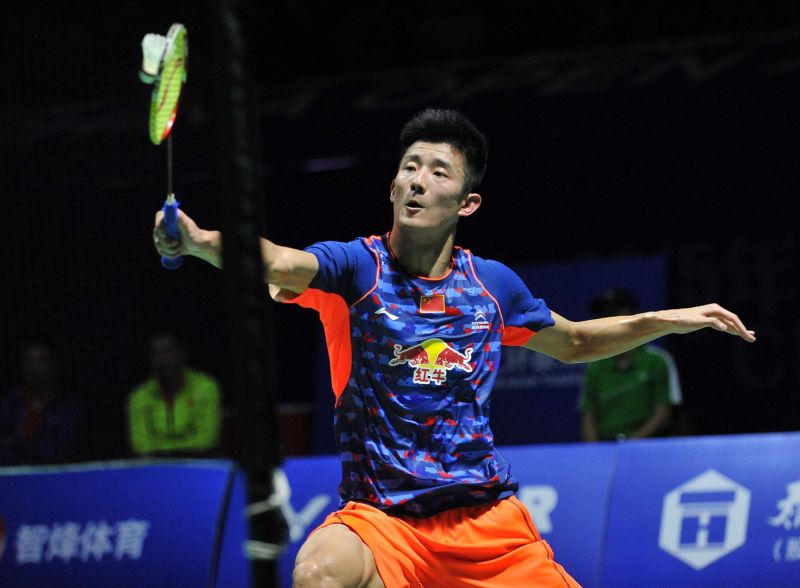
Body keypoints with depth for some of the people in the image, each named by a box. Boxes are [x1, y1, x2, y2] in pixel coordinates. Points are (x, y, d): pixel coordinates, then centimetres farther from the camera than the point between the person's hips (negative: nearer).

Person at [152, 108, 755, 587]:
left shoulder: (493, 283, 7)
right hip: (380, 519, -4)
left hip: (489, 519, 4)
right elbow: (278, 264, -27)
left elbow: (575, 342, 26)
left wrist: (675, 318, 18)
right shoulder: (355, 266, -5)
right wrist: (200, 240, -47)